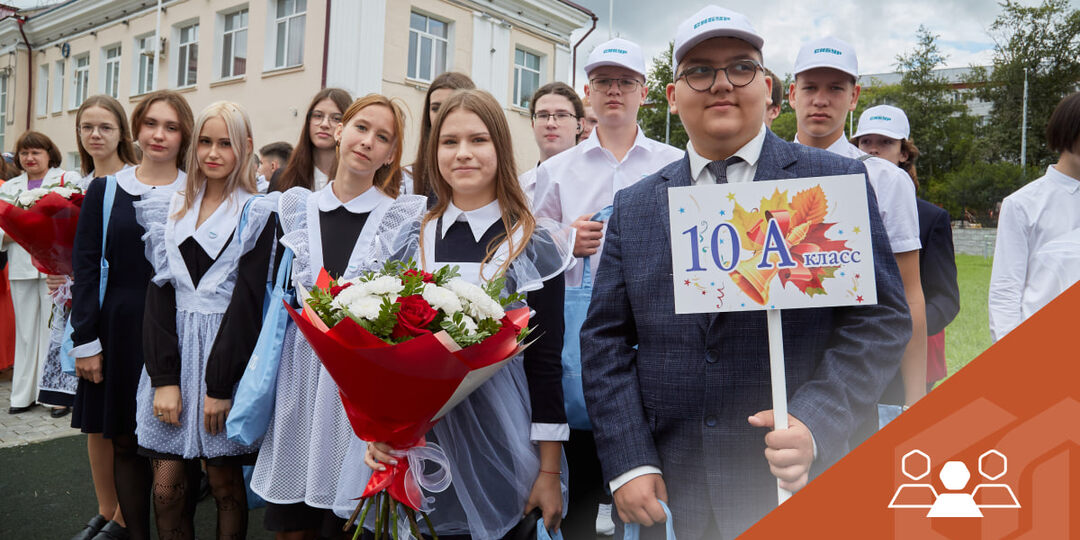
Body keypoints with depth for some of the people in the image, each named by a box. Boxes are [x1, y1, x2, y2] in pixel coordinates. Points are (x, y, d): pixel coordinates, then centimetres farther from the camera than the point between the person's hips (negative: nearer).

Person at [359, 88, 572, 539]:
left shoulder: (535, 244, -5)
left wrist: (550, 471, -7)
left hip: (499, 448, -3)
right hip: (418, 440, 3)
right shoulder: (414, 242, 5)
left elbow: (545, 359, -6)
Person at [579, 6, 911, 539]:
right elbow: (605, 340, 2)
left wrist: (815, 422, -18)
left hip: (796, 482, -1)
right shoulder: (633, 207, 4)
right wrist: (628, 463, -6)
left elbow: (881, 319, -5)